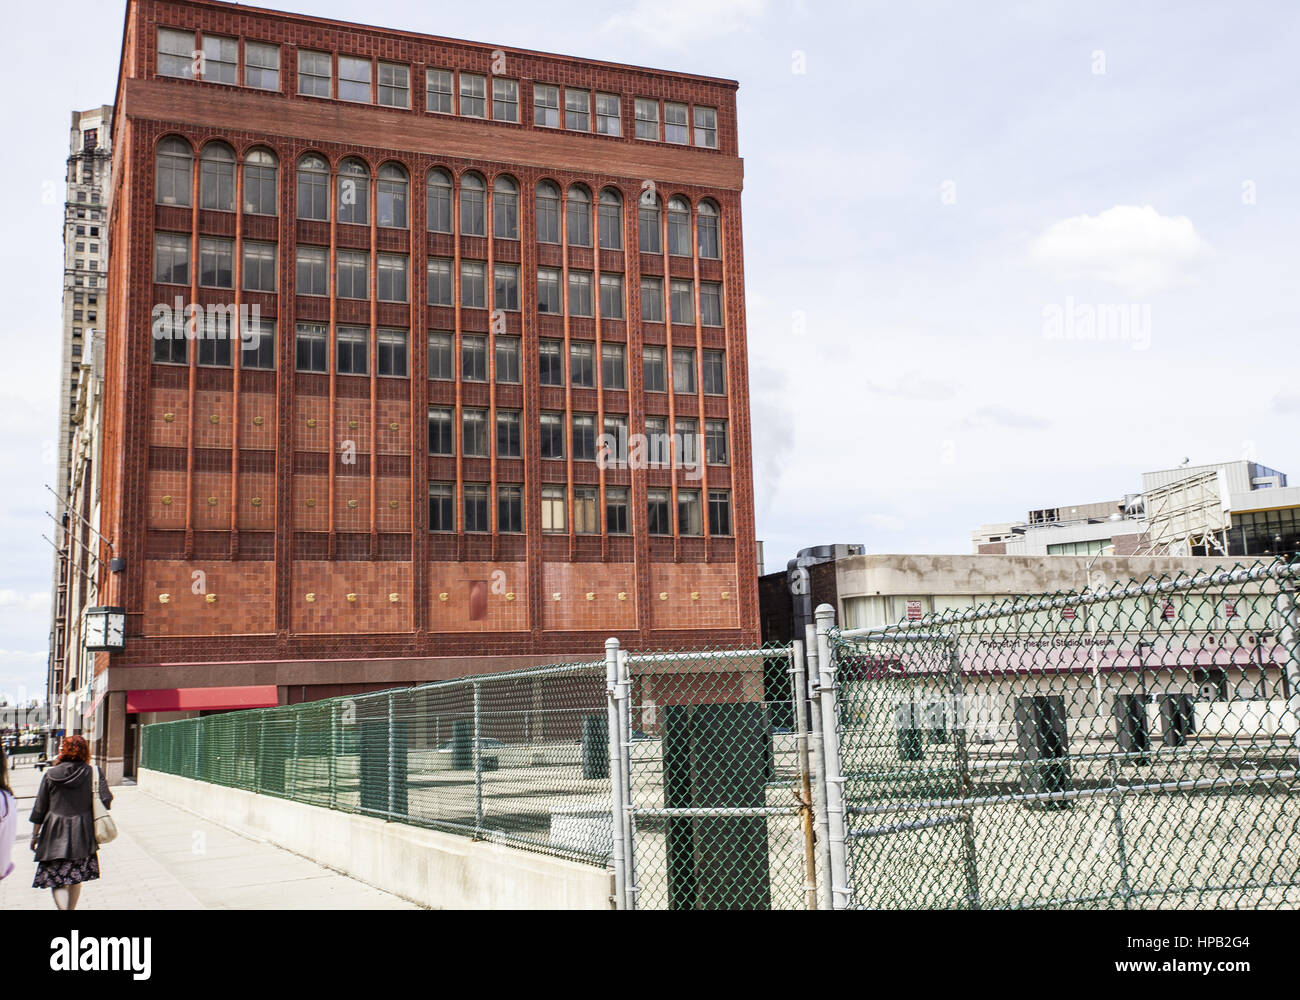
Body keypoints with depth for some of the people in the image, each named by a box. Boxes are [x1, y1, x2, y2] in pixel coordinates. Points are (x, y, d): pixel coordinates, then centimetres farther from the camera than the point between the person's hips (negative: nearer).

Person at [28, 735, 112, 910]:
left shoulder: (50, 775, -2)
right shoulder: (93, 773, -3)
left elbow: (39, 809, 2)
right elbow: (105, 801, -7)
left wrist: (35, 835, 11)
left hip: (55, 834, -2)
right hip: (82, 834, 2)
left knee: (56, 879, -1)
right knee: (76, 878, 16)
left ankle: (63, 907, -20)